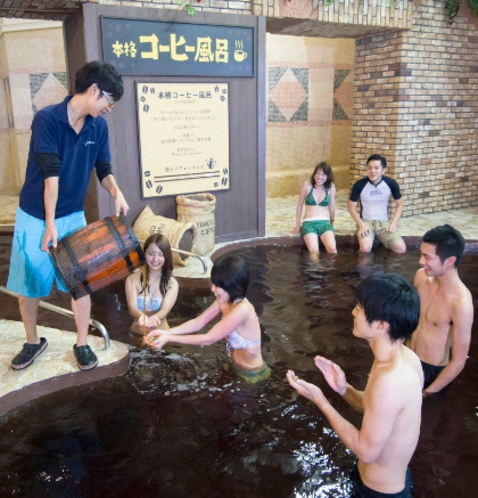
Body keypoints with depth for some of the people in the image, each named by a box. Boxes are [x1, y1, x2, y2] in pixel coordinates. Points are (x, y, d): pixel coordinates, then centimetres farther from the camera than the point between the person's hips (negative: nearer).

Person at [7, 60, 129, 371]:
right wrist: (50, 224, -24)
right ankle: (33, 342, 31)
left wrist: (117, 193, -17)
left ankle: (82, 343, 23)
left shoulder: (99, 127, -4)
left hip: (73, 217, 3)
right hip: (35, 218, -3)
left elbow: (104, 169, 4)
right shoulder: (47, 119, -19)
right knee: (27, 284, 10)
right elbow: (51, 174, -24)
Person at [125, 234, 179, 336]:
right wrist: (142, 316, -35)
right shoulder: (132, 279, 1)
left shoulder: (172, 283, 1)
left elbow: (165, 310, -13)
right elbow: (132, 307, -12)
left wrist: (153, 318, -35)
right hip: (137, 335, 0)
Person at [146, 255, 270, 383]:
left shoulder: (242, 309, -32)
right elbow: (198, 323, -1)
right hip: (236, 367, 7)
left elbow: (208, 339, -27)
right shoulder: (225, 301, -6)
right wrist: (166, 332, -13)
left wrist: (169, 338, -24)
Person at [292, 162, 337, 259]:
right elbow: (300, 205, 9)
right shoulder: (307, 184, 1)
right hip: (309, 223, -1)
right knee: (314, 251, -29)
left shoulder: (331, 187, 4)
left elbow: (332, 207, 15)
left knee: (332, 249, -27)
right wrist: (297, 226, 12)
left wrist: (332, 223, 23)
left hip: (324, 223, 1)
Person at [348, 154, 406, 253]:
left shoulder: (391, 184, -5)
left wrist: (393, 224, -5)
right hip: (365, 221, -2)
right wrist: (361, 225, -13)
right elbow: (352, 207, 0)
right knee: (365, 247, -34)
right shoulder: (359, 185, -10)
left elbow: (399, 205, 9)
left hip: (384, 222, 2)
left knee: (401, 248, -22)